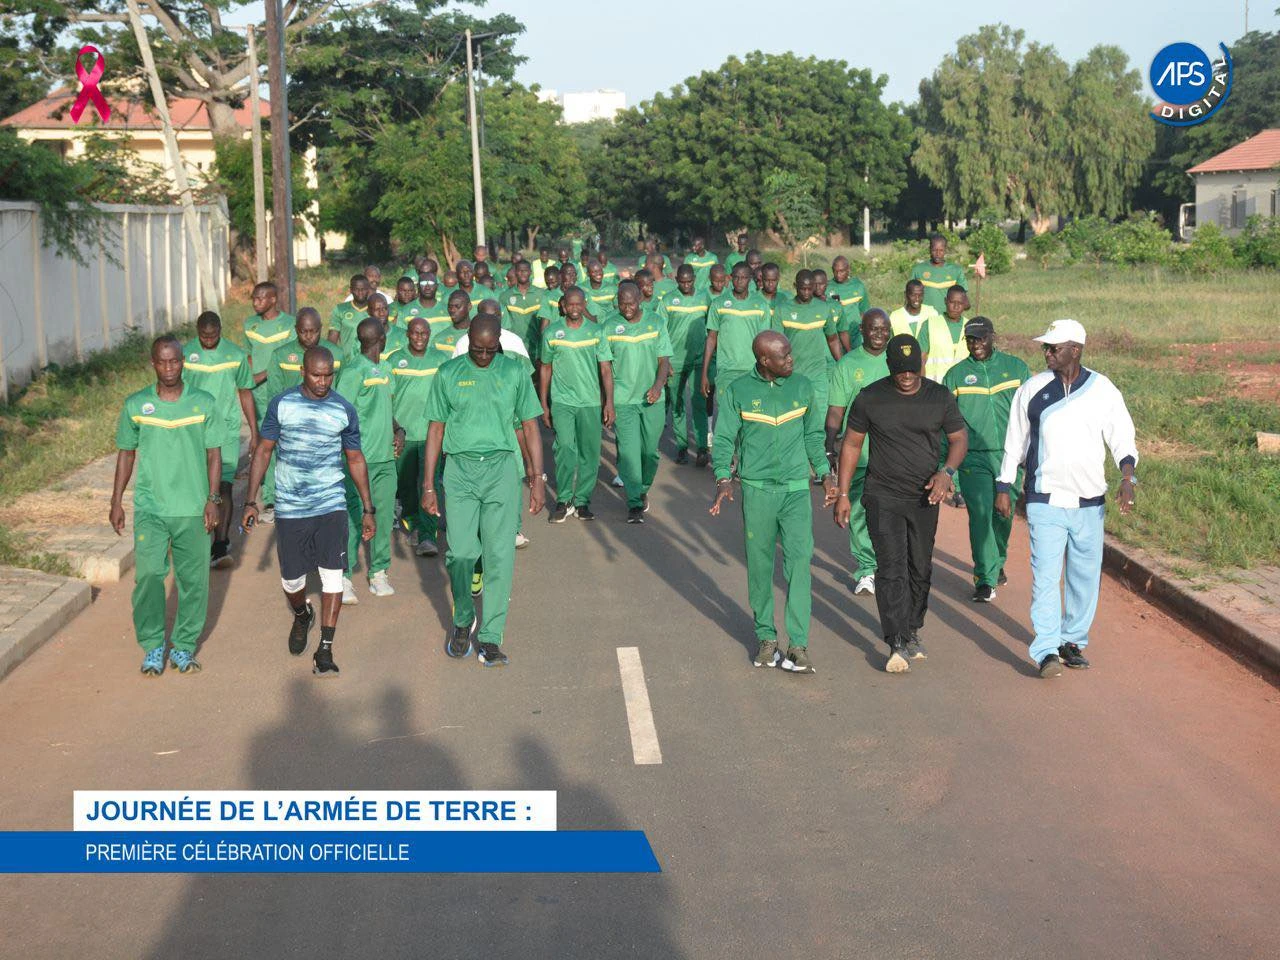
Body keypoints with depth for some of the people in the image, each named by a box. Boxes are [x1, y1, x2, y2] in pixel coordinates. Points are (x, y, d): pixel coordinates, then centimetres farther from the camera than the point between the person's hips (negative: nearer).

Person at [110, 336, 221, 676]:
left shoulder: (204, 403, 0)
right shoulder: (135, 405, 1)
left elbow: (214, 454, 4)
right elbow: (126, 454, 9)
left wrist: (212, 499, -4)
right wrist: (116, 502, 7)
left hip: (193, 508, 0)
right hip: (150, 507, 0)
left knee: (193, 579, 5)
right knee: (148, 575, -9)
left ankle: (185, 646, 20)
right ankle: (153, 647, 5)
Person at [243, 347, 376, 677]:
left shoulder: (344, 411, 0)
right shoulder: (281, 404, -2)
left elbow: (355, 460, 10)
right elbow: (263, 451, 4)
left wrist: (368, 509, 10)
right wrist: (251, 501, -1)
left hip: (331, 504, 0)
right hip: (289, 508, 0)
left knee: (332, 573, -12)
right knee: (291, 579, 8)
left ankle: (325, 650, -5)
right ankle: (302, 617, 42)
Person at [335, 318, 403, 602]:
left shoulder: (384, 370, 15)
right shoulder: (353, 371, -11)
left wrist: (398, 430, 9)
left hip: (386, 458, 8)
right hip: (360, 460, -8)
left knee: (383, 517, 10)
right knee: (353, 518, -6)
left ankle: (378, 573, 21)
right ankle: (344, 579, 0)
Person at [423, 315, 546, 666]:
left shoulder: (514, 372, 7)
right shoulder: (448, 374, 6)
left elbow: (530, 426, 10)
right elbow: (436, 429, 10)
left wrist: (537, 478, 5)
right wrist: (428, 486, 7)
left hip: (501, 468, 0)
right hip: (459, 469, 0)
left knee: (500, 555, -4)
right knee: (461, 552, -3)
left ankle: (490, 637, 3)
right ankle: (463, 622, 20)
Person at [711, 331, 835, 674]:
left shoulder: (802, 386, 5)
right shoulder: (739, 391, -2)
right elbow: (723, 438, 1)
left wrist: (824, 472, 9)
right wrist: (723, 478, -13)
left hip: (797, 488, 1)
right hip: (756, 489, -1)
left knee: (799, 563, -9)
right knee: (759, 566, 6)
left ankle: (798, 643, -8)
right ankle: (766, 637, 20)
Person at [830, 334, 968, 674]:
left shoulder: (940, 397, -1)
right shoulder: (870, 398, -5)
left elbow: (959, 438, 7)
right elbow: (851, 444, 3)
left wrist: (947, 472, -13)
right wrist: (843, 493, 0)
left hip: (925, 498, 3)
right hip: (883, 496, -2)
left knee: (920, 569, 11)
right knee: (891, 569, -11)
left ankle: (912, 632, 28)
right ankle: (898, 644, -13)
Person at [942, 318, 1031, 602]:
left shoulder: (1016, 368, 6)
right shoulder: (955, 375, 4)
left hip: (1009, 456, 2)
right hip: (973, 458, -1)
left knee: (1004, 514, 12)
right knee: (980, 515, -10)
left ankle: (997, 562, 36)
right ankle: (986, 579, -6)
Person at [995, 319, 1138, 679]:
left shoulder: (1102, 390, 1)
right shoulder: (1032, 390, 2)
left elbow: (1123, 438, 4)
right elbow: (1015, 442, 10)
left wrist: (1127, 477, -13)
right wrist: (1004, 487, 9)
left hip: (1089, 502, 2)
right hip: (1045, 501, -1)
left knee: (1085, 576, 9)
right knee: (1045, 575, -10)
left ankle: (1073, 641, 24)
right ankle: (1047, 651, -10)